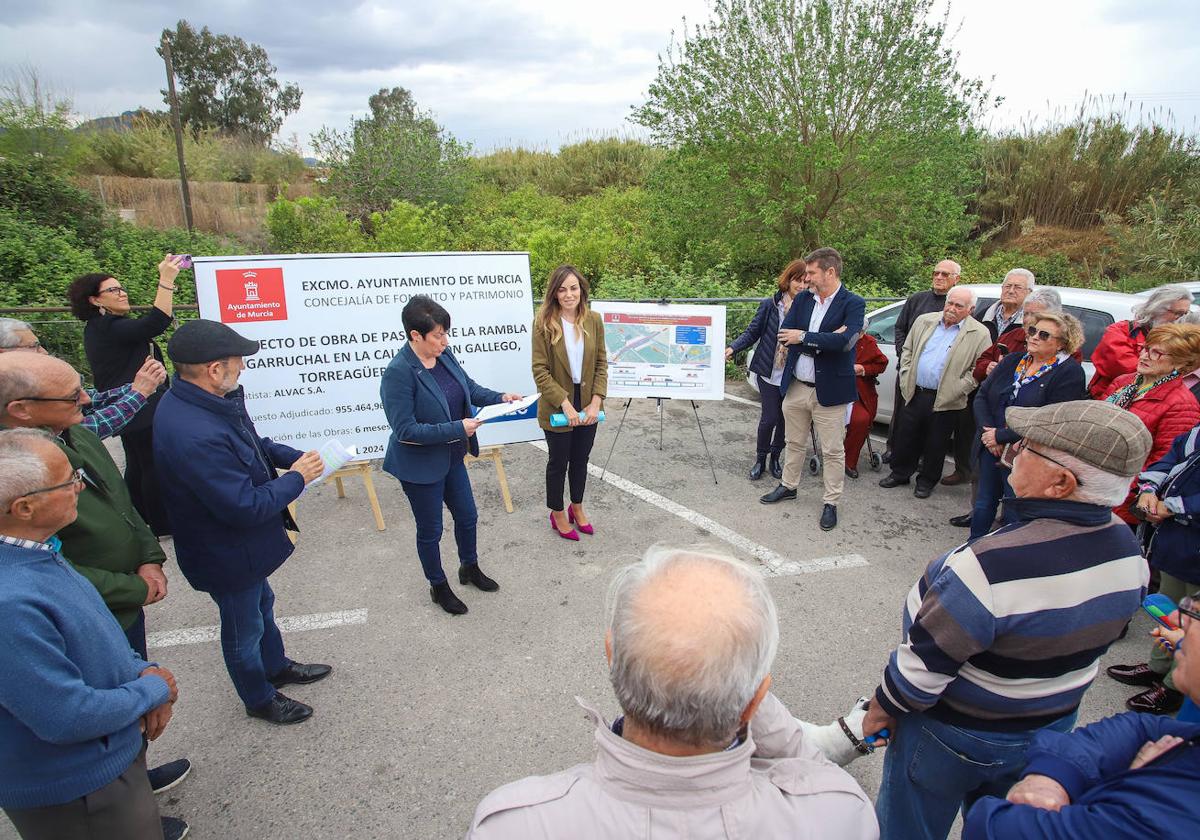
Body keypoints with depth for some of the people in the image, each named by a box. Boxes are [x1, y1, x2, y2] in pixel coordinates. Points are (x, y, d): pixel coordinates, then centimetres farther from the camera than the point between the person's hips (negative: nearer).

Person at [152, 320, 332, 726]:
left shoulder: (208, 401, -9)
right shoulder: (196, 436, -40)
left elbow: (251, 443, 8)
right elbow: (246, 507, -34)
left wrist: (295, 456, -7)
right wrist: (296, 478, -20)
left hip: (241, 541, 9)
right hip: (227, 554, -9)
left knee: (261, 604, 30)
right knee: (244, 628, 16)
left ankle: (277, 667, 55)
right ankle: (260, 699, 42)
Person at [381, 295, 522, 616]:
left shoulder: (444, 355, -6)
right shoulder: (398, 373, -27)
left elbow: (469, 387, 10)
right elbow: (405, 430, -28)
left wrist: (500, 398, -7)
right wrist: (458, 429, -29)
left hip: (451, 458, 7)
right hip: (420, 466, -7)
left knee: (467, 516, 22)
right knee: (430, 530, 13)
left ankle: (469, 568, 49)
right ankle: (438, 587, 37)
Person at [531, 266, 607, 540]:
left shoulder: (593, 320, -2)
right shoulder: (543, 322, -13)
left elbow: (602, 363, 0)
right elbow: (540, 370, -14)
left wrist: (595, 402, -9)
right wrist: (566, 404, -19)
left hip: (587, 406, 4)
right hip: (557, 407, -3)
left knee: (581, 459, 19)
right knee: (558, 462, 12)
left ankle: (577, 507, 41)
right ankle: (557, 514, 33)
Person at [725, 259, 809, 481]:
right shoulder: (770, 305, -4)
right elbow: (752, 332, 0)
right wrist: (733, 348, -13)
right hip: (770, 373, -1)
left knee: (785, 420, 10)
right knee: (769, 418, -2)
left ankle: (775, 459, 31)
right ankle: (760, 460, 20)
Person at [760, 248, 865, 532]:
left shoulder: (853, 304, -10)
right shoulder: (802, 299, 5)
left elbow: (844, 341, -25)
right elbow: (784, 334, -5)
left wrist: (804, 337, -20)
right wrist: (822, 342, -17)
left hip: (829, 390, -5)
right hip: (795, 387, 5)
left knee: (833, 451, 6)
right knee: (795, 443, 21)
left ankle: (831, 503, 19)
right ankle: (788, 486, 39)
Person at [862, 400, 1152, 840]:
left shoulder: (993, 565, -37)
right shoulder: (1127, 548, -12)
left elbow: (926, 661, -28)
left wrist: (882, 709, -10)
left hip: (955, 735, -6)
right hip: (1053, 724, 7)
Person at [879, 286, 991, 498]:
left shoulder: (979, 334, -4)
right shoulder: (924, 321, 8)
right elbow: (907, 351, 13)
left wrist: (957, 390, -13)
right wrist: (906, 378, 4)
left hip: (945, 401, -3)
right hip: (914, 393, 3)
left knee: (936, 444, 9)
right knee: (905, 436, 11)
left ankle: (926, 481, 25)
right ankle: (900, 473, 28)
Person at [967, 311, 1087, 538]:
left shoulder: (1070, 373, -10)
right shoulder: (1012, 361, 8)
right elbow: (982, 396, 6)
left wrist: (1001, 436, -16)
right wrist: (988, 432, -10)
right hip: (991, 450, 6)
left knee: (1014, 516, 5)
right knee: (984, 505, 17)